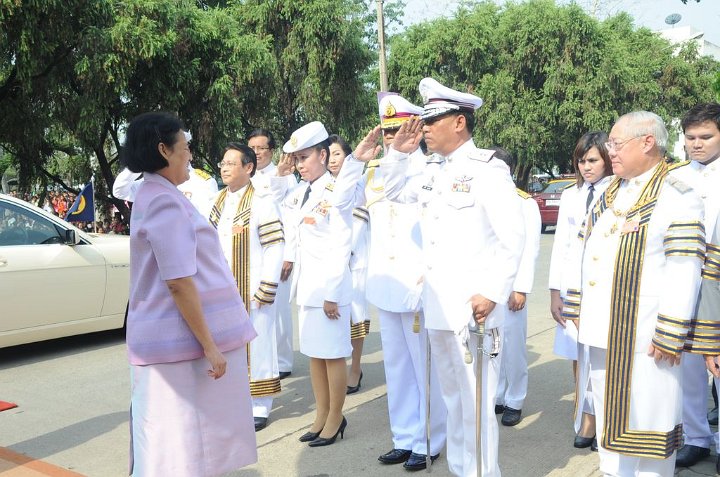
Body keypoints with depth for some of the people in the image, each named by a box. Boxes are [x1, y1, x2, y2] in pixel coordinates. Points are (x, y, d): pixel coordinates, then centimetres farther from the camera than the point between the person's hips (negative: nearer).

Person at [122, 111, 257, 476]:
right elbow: (179, 283, -23)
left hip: (176, 336, 10)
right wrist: (209, 345, -20)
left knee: (183, 439, 17)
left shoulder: (153, 196, 14)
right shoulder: (165, 202, -17)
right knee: (184, 443, -1)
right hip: (182, 339, -10)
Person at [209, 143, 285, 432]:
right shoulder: (219, 202, 12)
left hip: (252, 291, -6)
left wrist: (266, 289, -16)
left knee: (256, 345, 2)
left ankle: (259, 408, 14)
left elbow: (275, 247, -13)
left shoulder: (261, 201, -10)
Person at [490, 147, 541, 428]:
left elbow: (530, 248, -6)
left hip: (509, 285, -3)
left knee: (512, 345, 1)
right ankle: (495, 397, 19)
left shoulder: (525, 203, 0)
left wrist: (520, 288, -13)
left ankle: (514, 402, 14)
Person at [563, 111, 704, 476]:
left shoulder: (675, 194, -10)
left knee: (646, 417, 2)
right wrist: (576, 305, 15)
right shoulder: (610, 193, 14)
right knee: (609, 414, 18)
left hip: (642, 336, -7)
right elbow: (584, 250, 19)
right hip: (603, 331, 8)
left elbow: (683, 270, -15)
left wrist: (669, 334, -18)